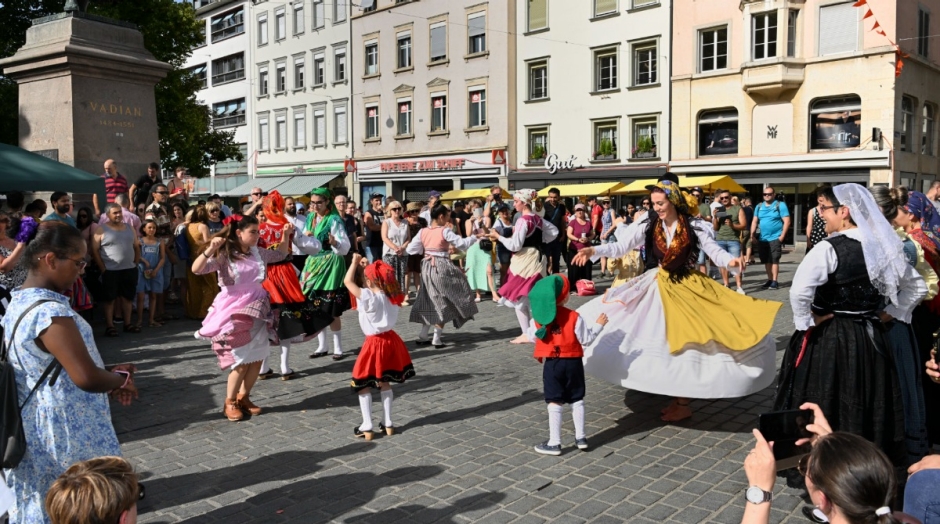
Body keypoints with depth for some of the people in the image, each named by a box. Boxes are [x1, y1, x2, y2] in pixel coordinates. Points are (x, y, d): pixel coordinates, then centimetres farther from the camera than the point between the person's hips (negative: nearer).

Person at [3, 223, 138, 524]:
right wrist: (122, 380, -10)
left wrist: (109, 374, 5)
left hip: (35, 428, 9)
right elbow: (87, 378, -30)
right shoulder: (50, 311, -27)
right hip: (65, 432, -9)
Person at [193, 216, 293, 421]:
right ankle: (230, 403, 17)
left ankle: (243, 397, 27)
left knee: (257, 359, 9)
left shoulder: (258, 253, 4)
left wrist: (286, 235, 7)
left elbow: (281, 254, 21)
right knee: (241, 363, -3)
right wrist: (210, 250, -37)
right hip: (234, 313, -6)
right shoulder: (224, 255, -13)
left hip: (256, 311, 6)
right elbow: (197, 269, -24)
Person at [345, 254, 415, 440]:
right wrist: (367, 266, 15)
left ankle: (367, 426, 6)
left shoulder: (368, 297, -20)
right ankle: (388, 423, 21)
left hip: (374, 343, -7)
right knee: (384, 383, 18)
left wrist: (355, 261, -3)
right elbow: (380, 280, 20)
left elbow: (348, 281, -15)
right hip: (390, 340, 7)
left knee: (363, 385, 6)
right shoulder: (393, 296, 0)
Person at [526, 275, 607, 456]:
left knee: (554, 403, 4)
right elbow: (586, 339, -6)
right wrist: (598, 325, 7)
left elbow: (533, 337, 4)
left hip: (552, 364, 0)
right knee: (577, 400, 15)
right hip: (573, 362, 0)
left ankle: (554, 443, 7)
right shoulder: (573, 317, -11)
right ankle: (581, 437, 23)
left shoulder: (538, 317, -8)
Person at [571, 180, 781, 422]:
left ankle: (683, 403, 13)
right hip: (659, 288, 2)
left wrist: (730, 261, -28)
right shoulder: (647, 225, -5)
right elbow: (620, 247, -7)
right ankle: (677, 400, 20)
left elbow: (714, 250, -7)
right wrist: (594, 251, -21)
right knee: (666, 344, 6)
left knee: (684, 342, -1)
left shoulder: (693, 226, -8)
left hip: (688, 287, -2)